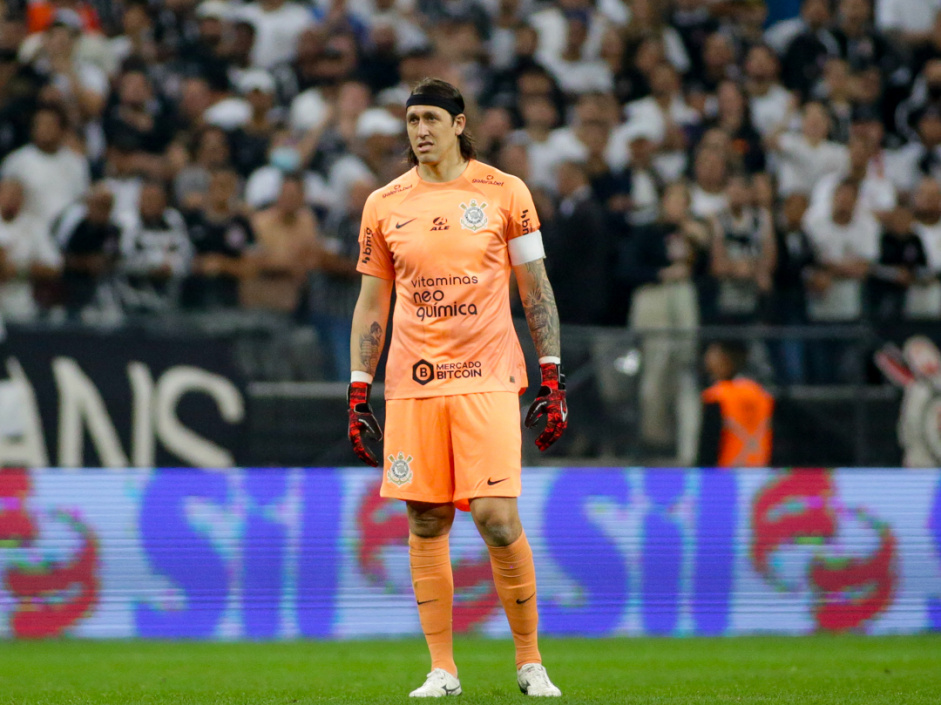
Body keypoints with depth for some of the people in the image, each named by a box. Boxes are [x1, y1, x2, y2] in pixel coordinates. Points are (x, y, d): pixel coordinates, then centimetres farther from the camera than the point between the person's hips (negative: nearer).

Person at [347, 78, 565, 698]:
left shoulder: (505, 193, 3)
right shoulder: (385, 204, 9)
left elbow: (537, 290, 6)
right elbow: (371, 303, 14)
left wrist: (553, 379, 0)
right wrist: (359, 392, 7)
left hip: (488, 378, -2)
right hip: (412, 384, 3)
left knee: (497, 517, -12)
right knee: (426, 524, 1)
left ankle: (530, 662, 2)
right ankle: (442, 670, 8)